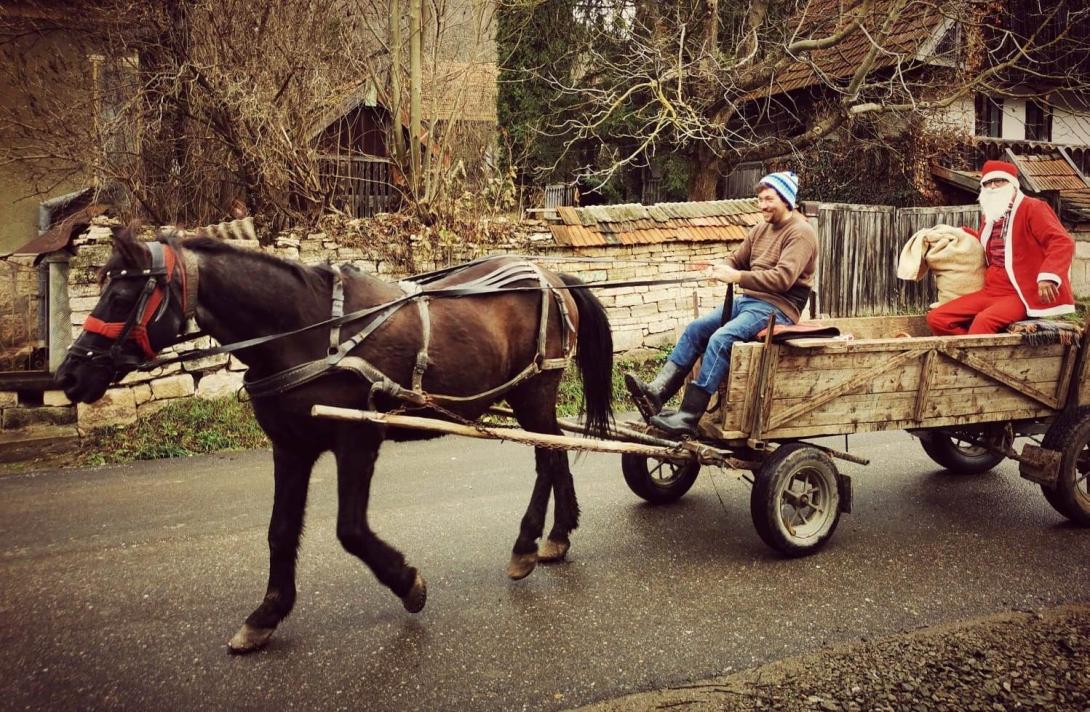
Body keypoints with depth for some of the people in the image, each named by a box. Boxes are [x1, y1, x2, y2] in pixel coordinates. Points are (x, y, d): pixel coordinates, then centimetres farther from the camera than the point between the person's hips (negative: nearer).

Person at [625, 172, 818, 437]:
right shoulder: (761, 230, 17)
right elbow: (736, 259, 20)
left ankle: (688, 417, -28)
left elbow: (783, 278, -22)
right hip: (747, 300, 9)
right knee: (695, 329, -6)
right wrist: (723, 269, -5)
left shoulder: (801, 233, -10)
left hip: (778, 307, -9)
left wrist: (737, 277, -26)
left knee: (720, 339, -27)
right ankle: (657, 391, -13)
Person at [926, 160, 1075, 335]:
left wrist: (1048, 276, -32)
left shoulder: (1032, 208, -4)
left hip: (1022, 294, -8)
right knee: (937, 318, -8)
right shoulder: (989, 215, 16)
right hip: (991, 292, 8)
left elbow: (1063, 242, -16)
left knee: (984, 320, -36)